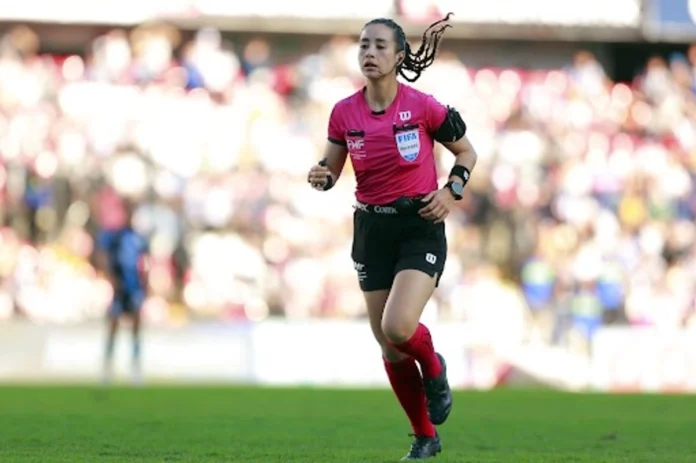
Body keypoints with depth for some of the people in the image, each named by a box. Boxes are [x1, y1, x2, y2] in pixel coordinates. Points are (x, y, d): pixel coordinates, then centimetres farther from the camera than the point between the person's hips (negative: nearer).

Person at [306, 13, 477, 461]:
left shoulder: (423, 106, -10)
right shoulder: (344, 113, -2)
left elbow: (467, 152, 4)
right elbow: (331, 169, 9)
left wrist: (452, 190, -12)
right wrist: (321, 178, -14)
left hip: (421, 227, -4)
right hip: (372, 230, 4)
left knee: (398, 327, -24)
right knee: (388, 346, 6)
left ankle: (434, 369, 12)